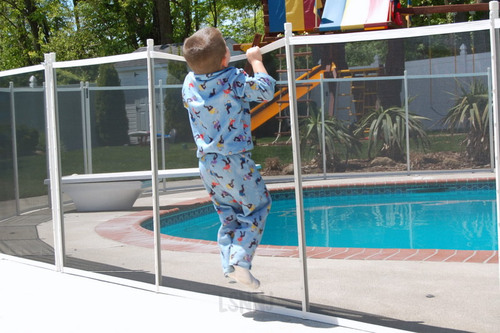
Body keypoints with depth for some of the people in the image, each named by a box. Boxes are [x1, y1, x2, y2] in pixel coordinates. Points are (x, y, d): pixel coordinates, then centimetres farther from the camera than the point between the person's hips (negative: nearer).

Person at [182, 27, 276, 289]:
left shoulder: (189, 83, 2)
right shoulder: (235, 80, -16)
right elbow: (266, 90, -8)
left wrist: (199, 64, 30)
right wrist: (256, 60, 6)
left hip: (206, 164, 6)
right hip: (235, 162, -6)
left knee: (228, 214, 19)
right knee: (257, 207, 8)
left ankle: (228, 265, 15)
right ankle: (240, 260, -5)